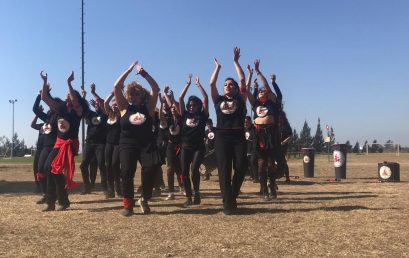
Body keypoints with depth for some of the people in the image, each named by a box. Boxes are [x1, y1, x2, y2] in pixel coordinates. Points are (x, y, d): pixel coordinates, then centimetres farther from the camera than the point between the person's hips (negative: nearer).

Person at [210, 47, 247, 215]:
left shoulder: (240, 100, 13)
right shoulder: (219, 100, 16)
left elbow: (242, 80, 8)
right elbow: (212, 84, 10)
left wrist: (235, 61, 14)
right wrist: (217, 67, 22)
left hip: (238, 136, 0)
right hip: (222, 136, 0)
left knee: (240, 168, -5)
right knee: (224, 170, -4)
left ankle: (232, 197, 18)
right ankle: (228, 204, 1)